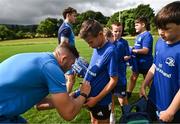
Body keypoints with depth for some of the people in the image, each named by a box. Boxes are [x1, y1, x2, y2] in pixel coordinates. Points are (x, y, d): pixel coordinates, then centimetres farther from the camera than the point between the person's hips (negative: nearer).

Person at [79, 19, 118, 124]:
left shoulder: (110, 51, -25)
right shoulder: (97, 48, -2)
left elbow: (113, 80, -22)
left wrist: (96, 99, -18)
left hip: (101, 101, -7)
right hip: (91, 95, 7)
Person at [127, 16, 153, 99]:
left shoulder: (147, 35, -19)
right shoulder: (139, 35, 6)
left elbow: (145, 50, -27)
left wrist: (132, 50, -22)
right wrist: (131, 49, -6)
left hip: (145, 62, -8)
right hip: (137, 62, 8)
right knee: (133, 78, 16)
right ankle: (128, 93, 31)